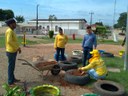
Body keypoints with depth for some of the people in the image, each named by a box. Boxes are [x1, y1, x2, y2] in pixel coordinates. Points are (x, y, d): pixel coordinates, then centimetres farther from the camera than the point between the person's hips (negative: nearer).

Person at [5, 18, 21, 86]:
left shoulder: (12, 31, 13)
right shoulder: (9, 31, -17)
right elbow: (9, 41, -29)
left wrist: (18, 47, 12)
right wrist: (17, 47, -24)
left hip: (13, 51, 10)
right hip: (11, 52, -10)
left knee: (12, 66, 18)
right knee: (11, 66, -2)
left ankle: (13, 79, 31)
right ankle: (10, 82, 7)